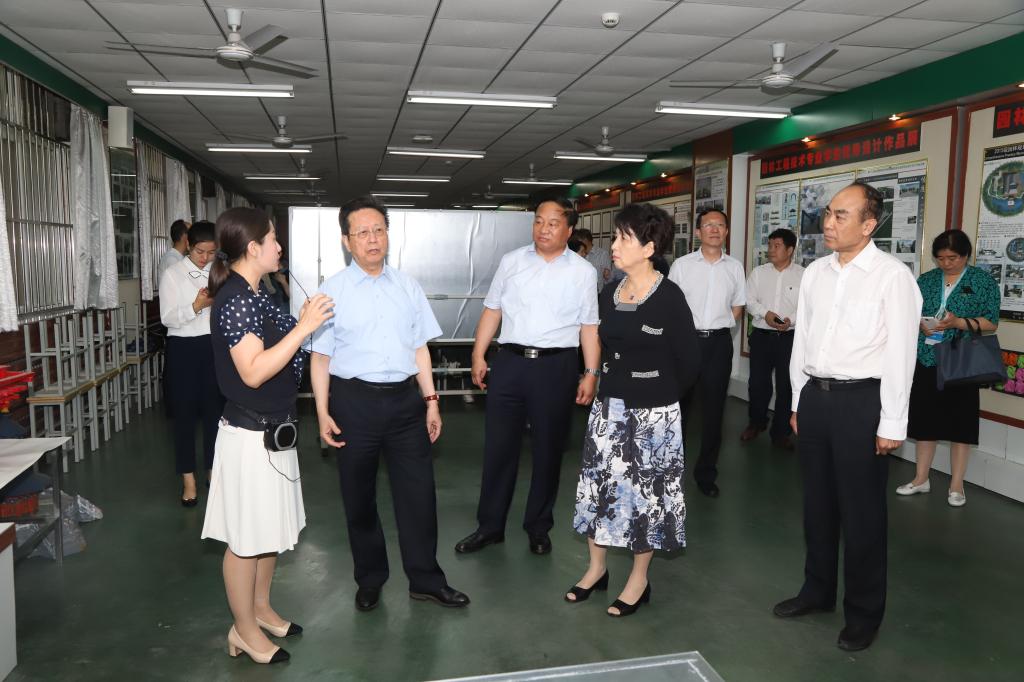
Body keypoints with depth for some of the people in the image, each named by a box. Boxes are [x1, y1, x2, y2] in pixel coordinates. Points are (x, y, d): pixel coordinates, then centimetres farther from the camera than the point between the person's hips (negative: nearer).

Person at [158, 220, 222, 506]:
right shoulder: (173, 274, -2)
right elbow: (167, 318, -8)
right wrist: (197, 306, -23)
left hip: (214, 346, 2)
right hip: (183, 348, -2)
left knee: (214, 408, 7)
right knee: (184, 413, 5)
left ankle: (213, 472, 24)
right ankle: (188, 479, 17)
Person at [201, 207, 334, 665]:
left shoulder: (252, 294, 10)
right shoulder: (236, 299, -20)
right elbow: (253, 372, -27)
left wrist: (303, 324, 8)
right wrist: (303, 328, -26)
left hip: (270, 430, 10)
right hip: (251, 434, -10)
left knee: (271, 528, 20)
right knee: (247, 537, 5)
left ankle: (260, 609, 36)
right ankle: (244, 630, 21)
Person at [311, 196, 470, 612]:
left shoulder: (407, 287, 7)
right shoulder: (332, 292, -2)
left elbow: (419, 347, 10)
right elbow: (321, 356, -2)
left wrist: (431, 400, 6)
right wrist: (323, 413, -7)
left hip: (405, 397, 2)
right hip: (354, 400, -2)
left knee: (418, 491, 6)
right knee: (358, 495, 12)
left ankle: (426, 580, 24)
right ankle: (369, 580, 31)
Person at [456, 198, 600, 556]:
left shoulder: (583, 271, 3)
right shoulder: (511, 261, 7)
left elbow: (589, 326, 1)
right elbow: (492, 311, 8)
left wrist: (591, 373, -4)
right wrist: (478, 356, 3)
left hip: (556, 367, -1)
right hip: (510, 362, 1)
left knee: (548, 450, 10)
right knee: (498, 447, 8)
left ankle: (538, 527, 27)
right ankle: (489, 525, 23)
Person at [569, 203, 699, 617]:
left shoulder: (668, 297, -14)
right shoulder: (608, 295, 3)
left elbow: (689, 360, -8)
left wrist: (660, 396, 2)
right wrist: (611, 386, 12)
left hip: (652, 411, -5)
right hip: (609, 405, 6)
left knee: (646, 490, 7)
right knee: (598, 483, 11)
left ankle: (639, 580, 24)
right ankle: (597, 568, 29)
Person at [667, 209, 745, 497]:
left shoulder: (734, 267, 7)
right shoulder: (681, 265, 0)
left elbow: (737, 306, 15)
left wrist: (720, 327, 3)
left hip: (719, 342, 2)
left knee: (713, 408, 7)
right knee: (679, 403, 4)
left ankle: (706, 473, 19)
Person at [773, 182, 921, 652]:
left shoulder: (892, 276, -11)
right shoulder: (815, 273, 7)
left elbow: (899, 353, -12)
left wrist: (892, 424, -12)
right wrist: (798, 402, 14)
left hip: (861, 401, -6)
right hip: (815, 396, 6)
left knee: (861, 511, 7)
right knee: (817, 502, 18)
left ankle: (864, 613, 26)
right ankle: (818, 590, 37)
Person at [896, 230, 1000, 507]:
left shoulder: (983, 281, 0)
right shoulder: (926, 280, 9)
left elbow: (991, 322, -4)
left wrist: (959, 323, -19)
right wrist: (921, 324, -12)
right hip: (926, 360, 3)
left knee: (959, 421, 4)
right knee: (924, 419, 8)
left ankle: (956, 485, 16)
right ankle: (921, 479, 21)